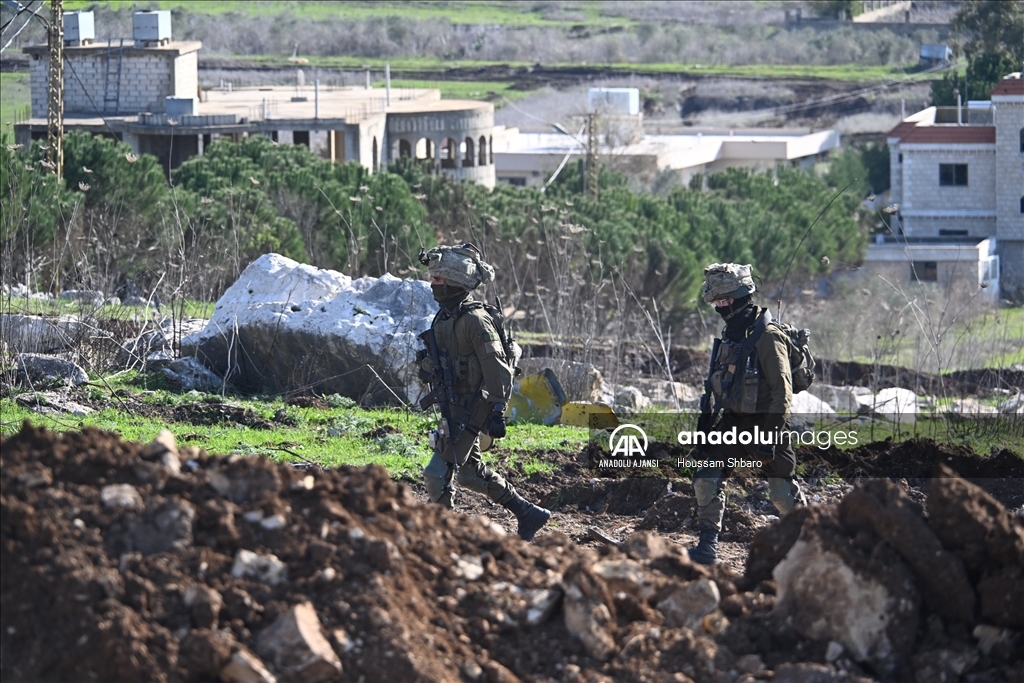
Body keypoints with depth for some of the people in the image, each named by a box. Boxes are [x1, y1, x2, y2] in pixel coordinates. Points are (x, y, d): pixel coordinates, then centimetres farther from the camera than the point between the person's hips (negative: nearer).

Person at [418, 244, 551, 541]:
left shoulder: (475, 320, -18)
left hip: (472, 408, -10)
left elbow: (497, 369, -20)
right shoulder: (445, 316, 10)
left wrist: (497, 413, -22)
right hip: (454, 405, 10)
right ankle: (529, 514, 25)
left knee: (438, 474, -10)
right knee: (470, 471, 16)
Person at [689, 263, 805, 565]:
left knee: (783, 493, -1)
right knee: (707, 479, -5)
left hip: (764, 424, -7)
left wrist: (769, 436, -23)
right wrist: (707, 423, 17)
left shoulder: (767, 337, -17)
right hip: (734, 423, 8)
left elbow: (782, 390, -20)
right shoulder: (729, 336, 9)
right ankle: (708, 545, -1)